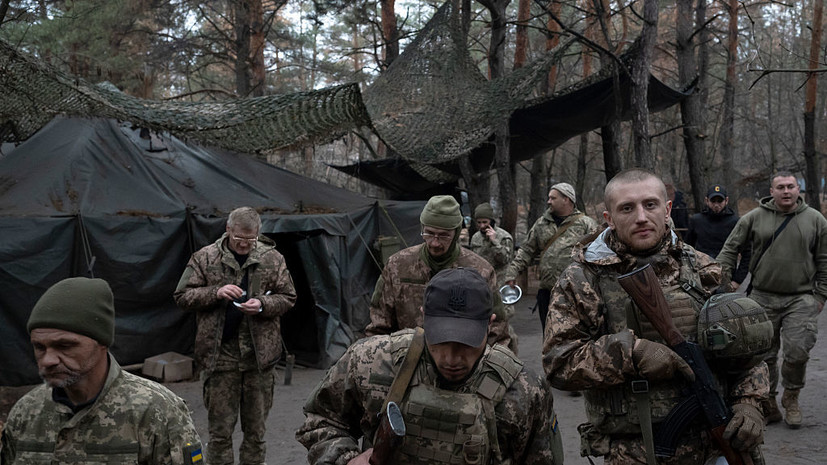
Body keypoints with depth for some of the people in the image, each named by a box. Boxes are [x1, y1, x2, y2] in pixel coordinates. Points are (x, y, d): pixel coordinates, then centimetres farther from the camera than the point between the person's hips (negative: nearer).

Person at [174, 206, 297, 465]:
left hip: (260, 355, 2)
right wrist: (216, 293, -15)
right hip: (219, 354, -1)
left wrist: (262, 304, -12)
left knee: (256, 428, 12)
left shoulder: (272, 259, 3)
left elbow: (287, 298, 8)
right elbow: (182, 297, 2)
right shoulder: (205, 258, 0)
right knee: (220, 428, 5)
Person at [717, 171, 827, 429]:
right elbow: (730, 247, 9)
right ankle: (768, 401, 19)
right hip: (763, 297, 1)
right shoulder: (754, 218, 2)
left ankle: (791, 397, 14)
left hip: (801, 299, -1)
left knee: (797, 352, -9)